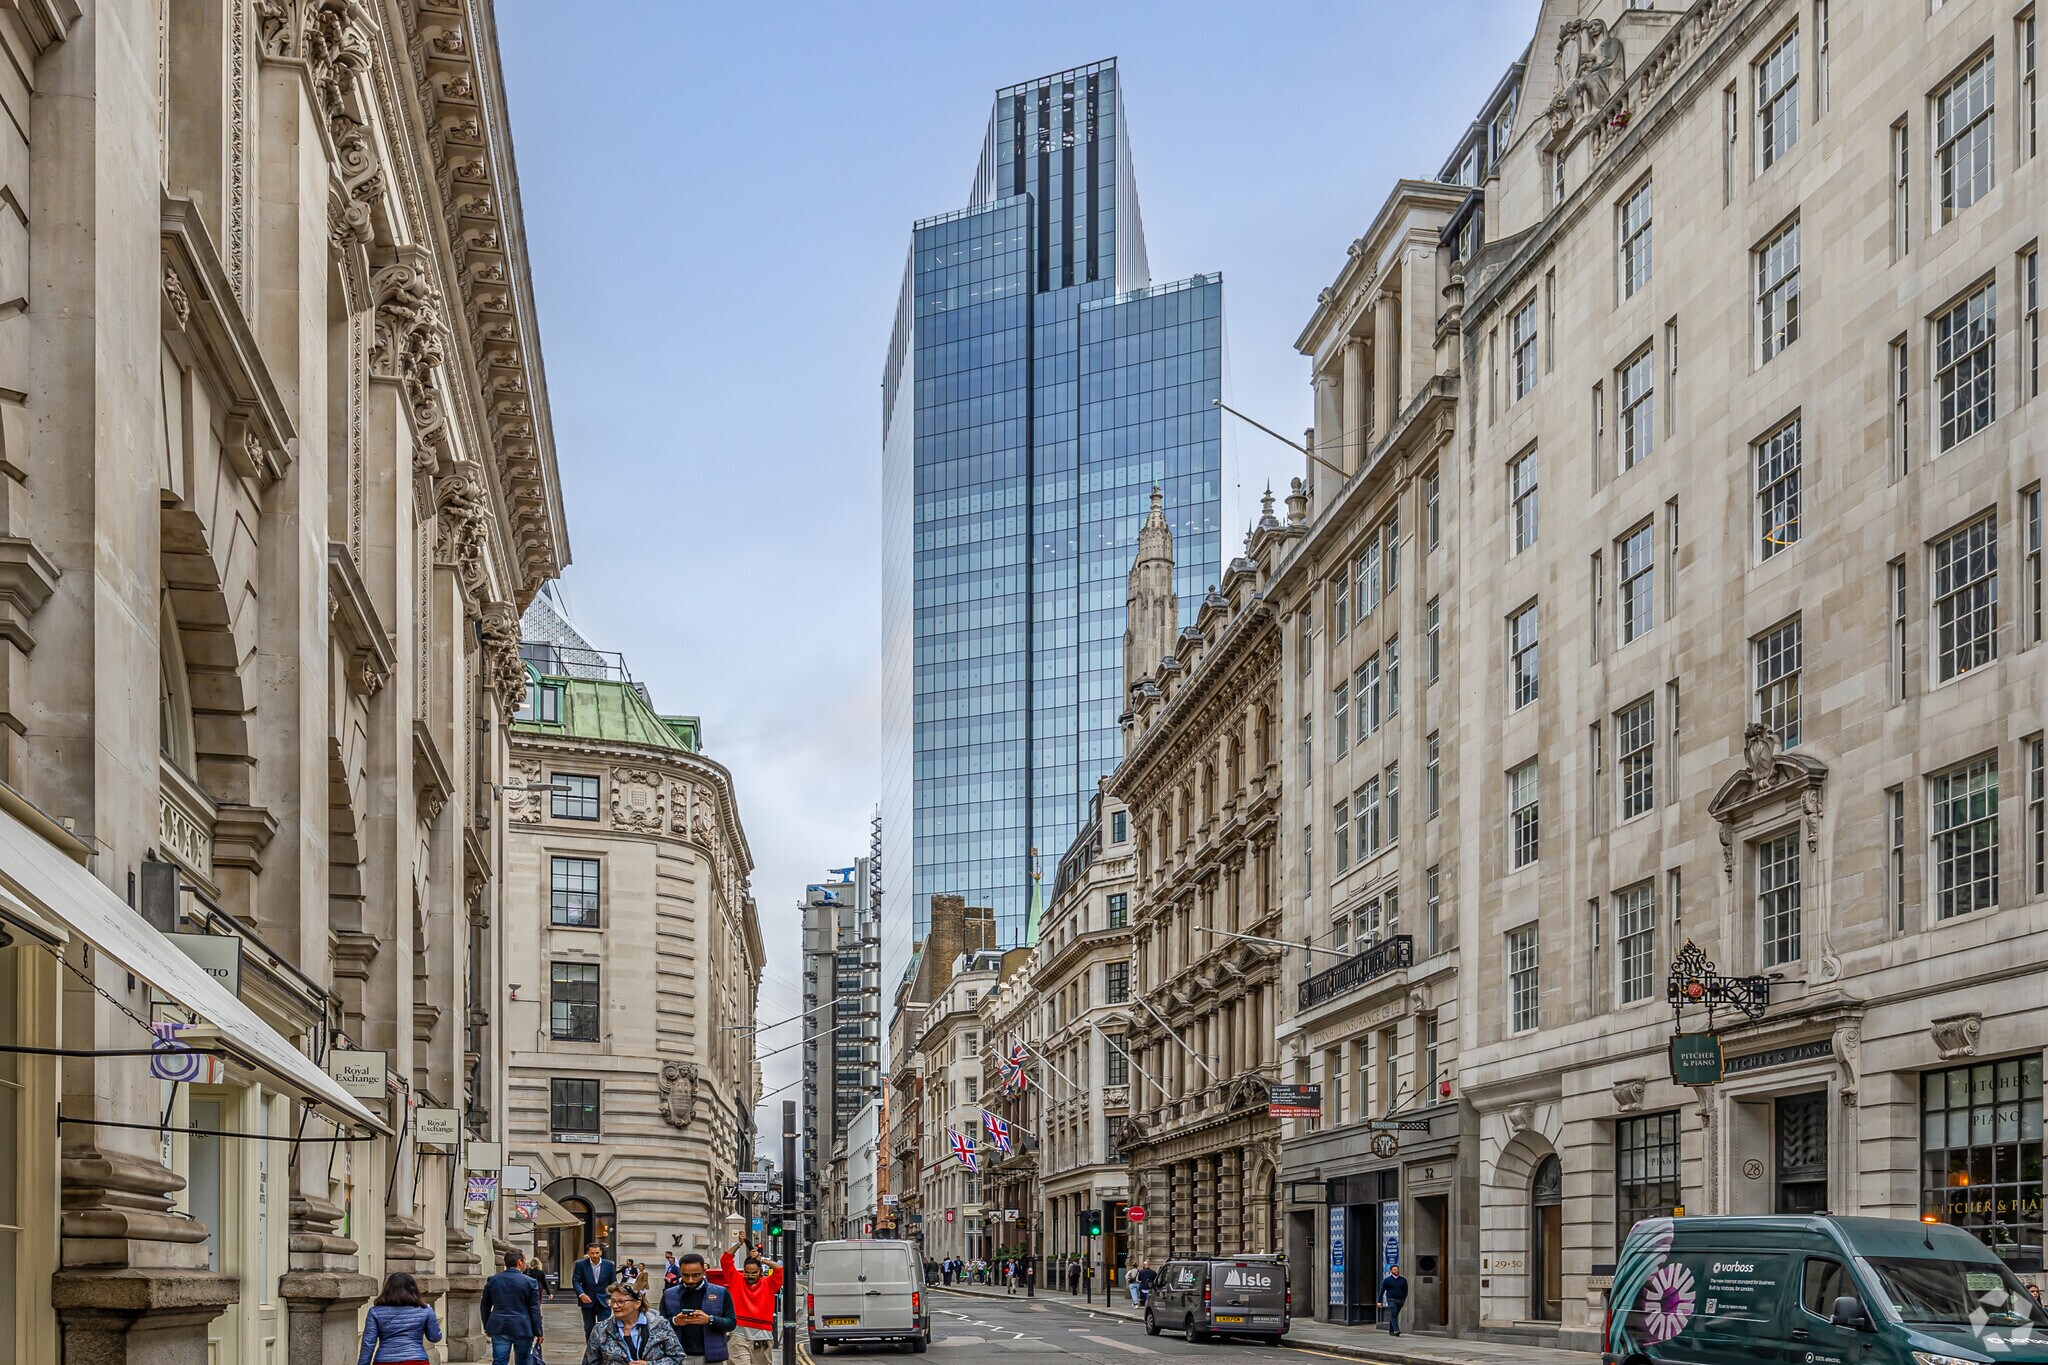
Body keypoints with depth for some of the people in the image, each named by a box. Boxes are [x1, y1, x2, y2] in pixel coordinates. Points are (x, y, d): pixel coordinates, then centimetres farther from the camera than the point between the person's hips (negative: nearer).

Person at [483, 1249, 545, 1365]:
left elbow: (485, 1307, 11)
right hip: (522, 1329, -2)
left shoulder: (492, 1280, 4)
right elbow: (535, 1310, -5)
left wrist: (487, 1328, 21)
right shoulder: (529, 1282, -6)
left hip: (498, 1329, 2)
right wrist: (538, 1332, 3)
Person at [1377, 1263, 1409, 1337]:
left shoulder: (1403, 1280, 7)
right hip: (1391, 1300, -3)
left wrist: (1404, 1300, 9)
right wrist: (1380, 1301, -4)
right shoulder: (1387, 1280, 0)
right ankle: (1396, 1330, -26)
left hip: (1400, 1300, 3)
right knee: (1394, 1315, -18)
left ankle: (1391, 1331, 21)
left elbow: (1405, 1291, 14)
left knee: (1394, 1316, 10)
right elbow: (1382, 1291, 1)